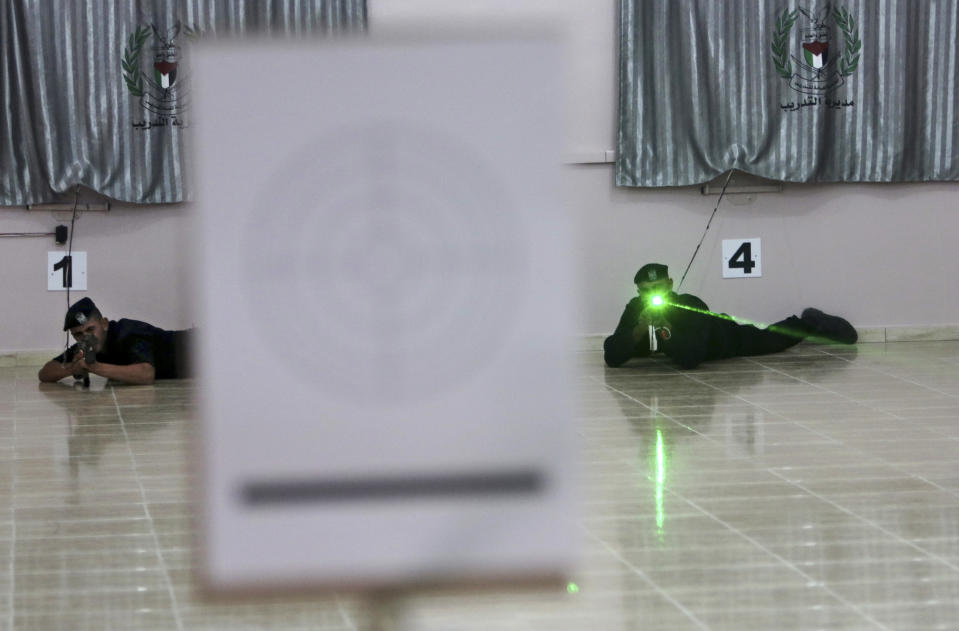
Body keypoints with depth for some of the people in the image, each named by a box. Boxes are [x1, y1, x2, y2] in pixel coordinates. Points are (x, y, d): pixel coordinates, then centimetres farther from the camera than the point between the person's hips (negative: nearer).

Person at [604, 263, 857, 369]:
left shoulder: (690, 306, -43)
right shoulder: (635, 309, -32)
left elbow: (690, 359, -52)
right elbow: (612, 357, -37)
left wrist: (665, 330, -59)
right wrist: (639, 329, -51)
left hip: (725, 337, -2)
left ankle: (808, 323, 48)